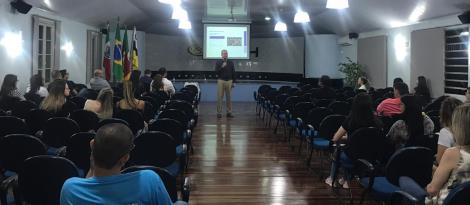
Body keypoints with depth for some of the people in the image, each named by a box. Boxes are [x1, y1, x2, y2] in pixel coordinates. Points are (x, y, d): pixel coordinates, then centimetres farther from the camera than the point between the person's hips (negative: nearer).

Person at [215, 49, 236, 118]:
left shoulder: (231, 63, 8)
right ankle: (219, 112, 3)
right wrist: (221, 67, -20)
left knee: (229, 97, 4)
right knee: (220, 98, -2)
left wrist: (233, 82, 4)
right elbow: (216, 72, -7)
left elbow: (233, 73, 9)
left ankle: (229, 112, 10)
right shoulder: (218, 62, 1)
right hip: (221, 81, -2)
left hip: (229, 81, 2)